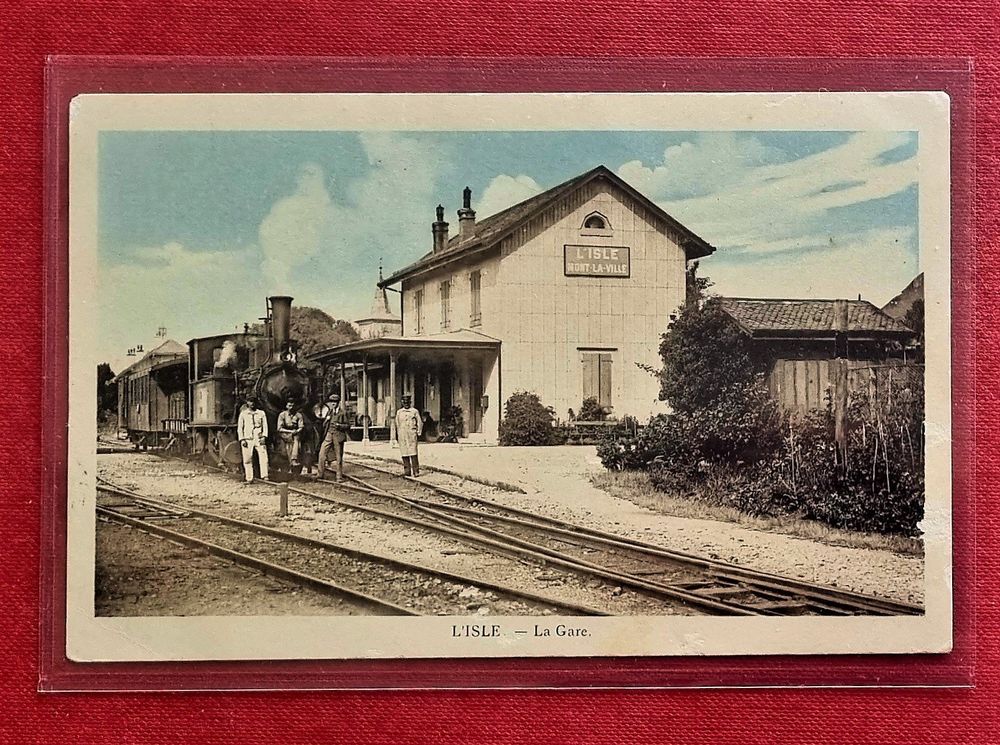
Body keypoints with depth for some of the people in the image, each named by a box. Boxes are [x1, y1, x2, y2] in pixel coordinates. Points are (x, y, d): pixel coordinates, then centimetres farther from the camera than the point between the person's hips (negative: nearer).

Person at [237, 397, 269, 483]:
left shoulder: (261, 413, 11)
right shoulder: (243, 414, 10)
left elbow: (265, 426, 10)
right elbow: (239, 428, 10)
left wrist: (264, 436, -4)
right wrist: (242, 439, 0)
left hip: (259, 439, 0)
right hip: (247, 439, 0)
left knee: (263, 456, -13)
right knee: (247, 459, -1)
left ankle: (264, 476, -12)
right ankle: (249, 478, 4)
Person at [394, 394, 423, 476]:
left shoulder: (415, 411, 5)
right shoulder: (399, 412, 12)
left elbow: (420, 423, 10)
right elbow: (397, 424, 16)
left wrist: (418, 432, 4)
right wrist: (397, 436, 14)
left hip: (412, 435, -3)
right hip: (402, 435, 3)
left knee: (413, 453, -9)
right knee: (404, 454, 2)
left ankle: (416, 471, -8)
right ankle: (407, 472, 8)